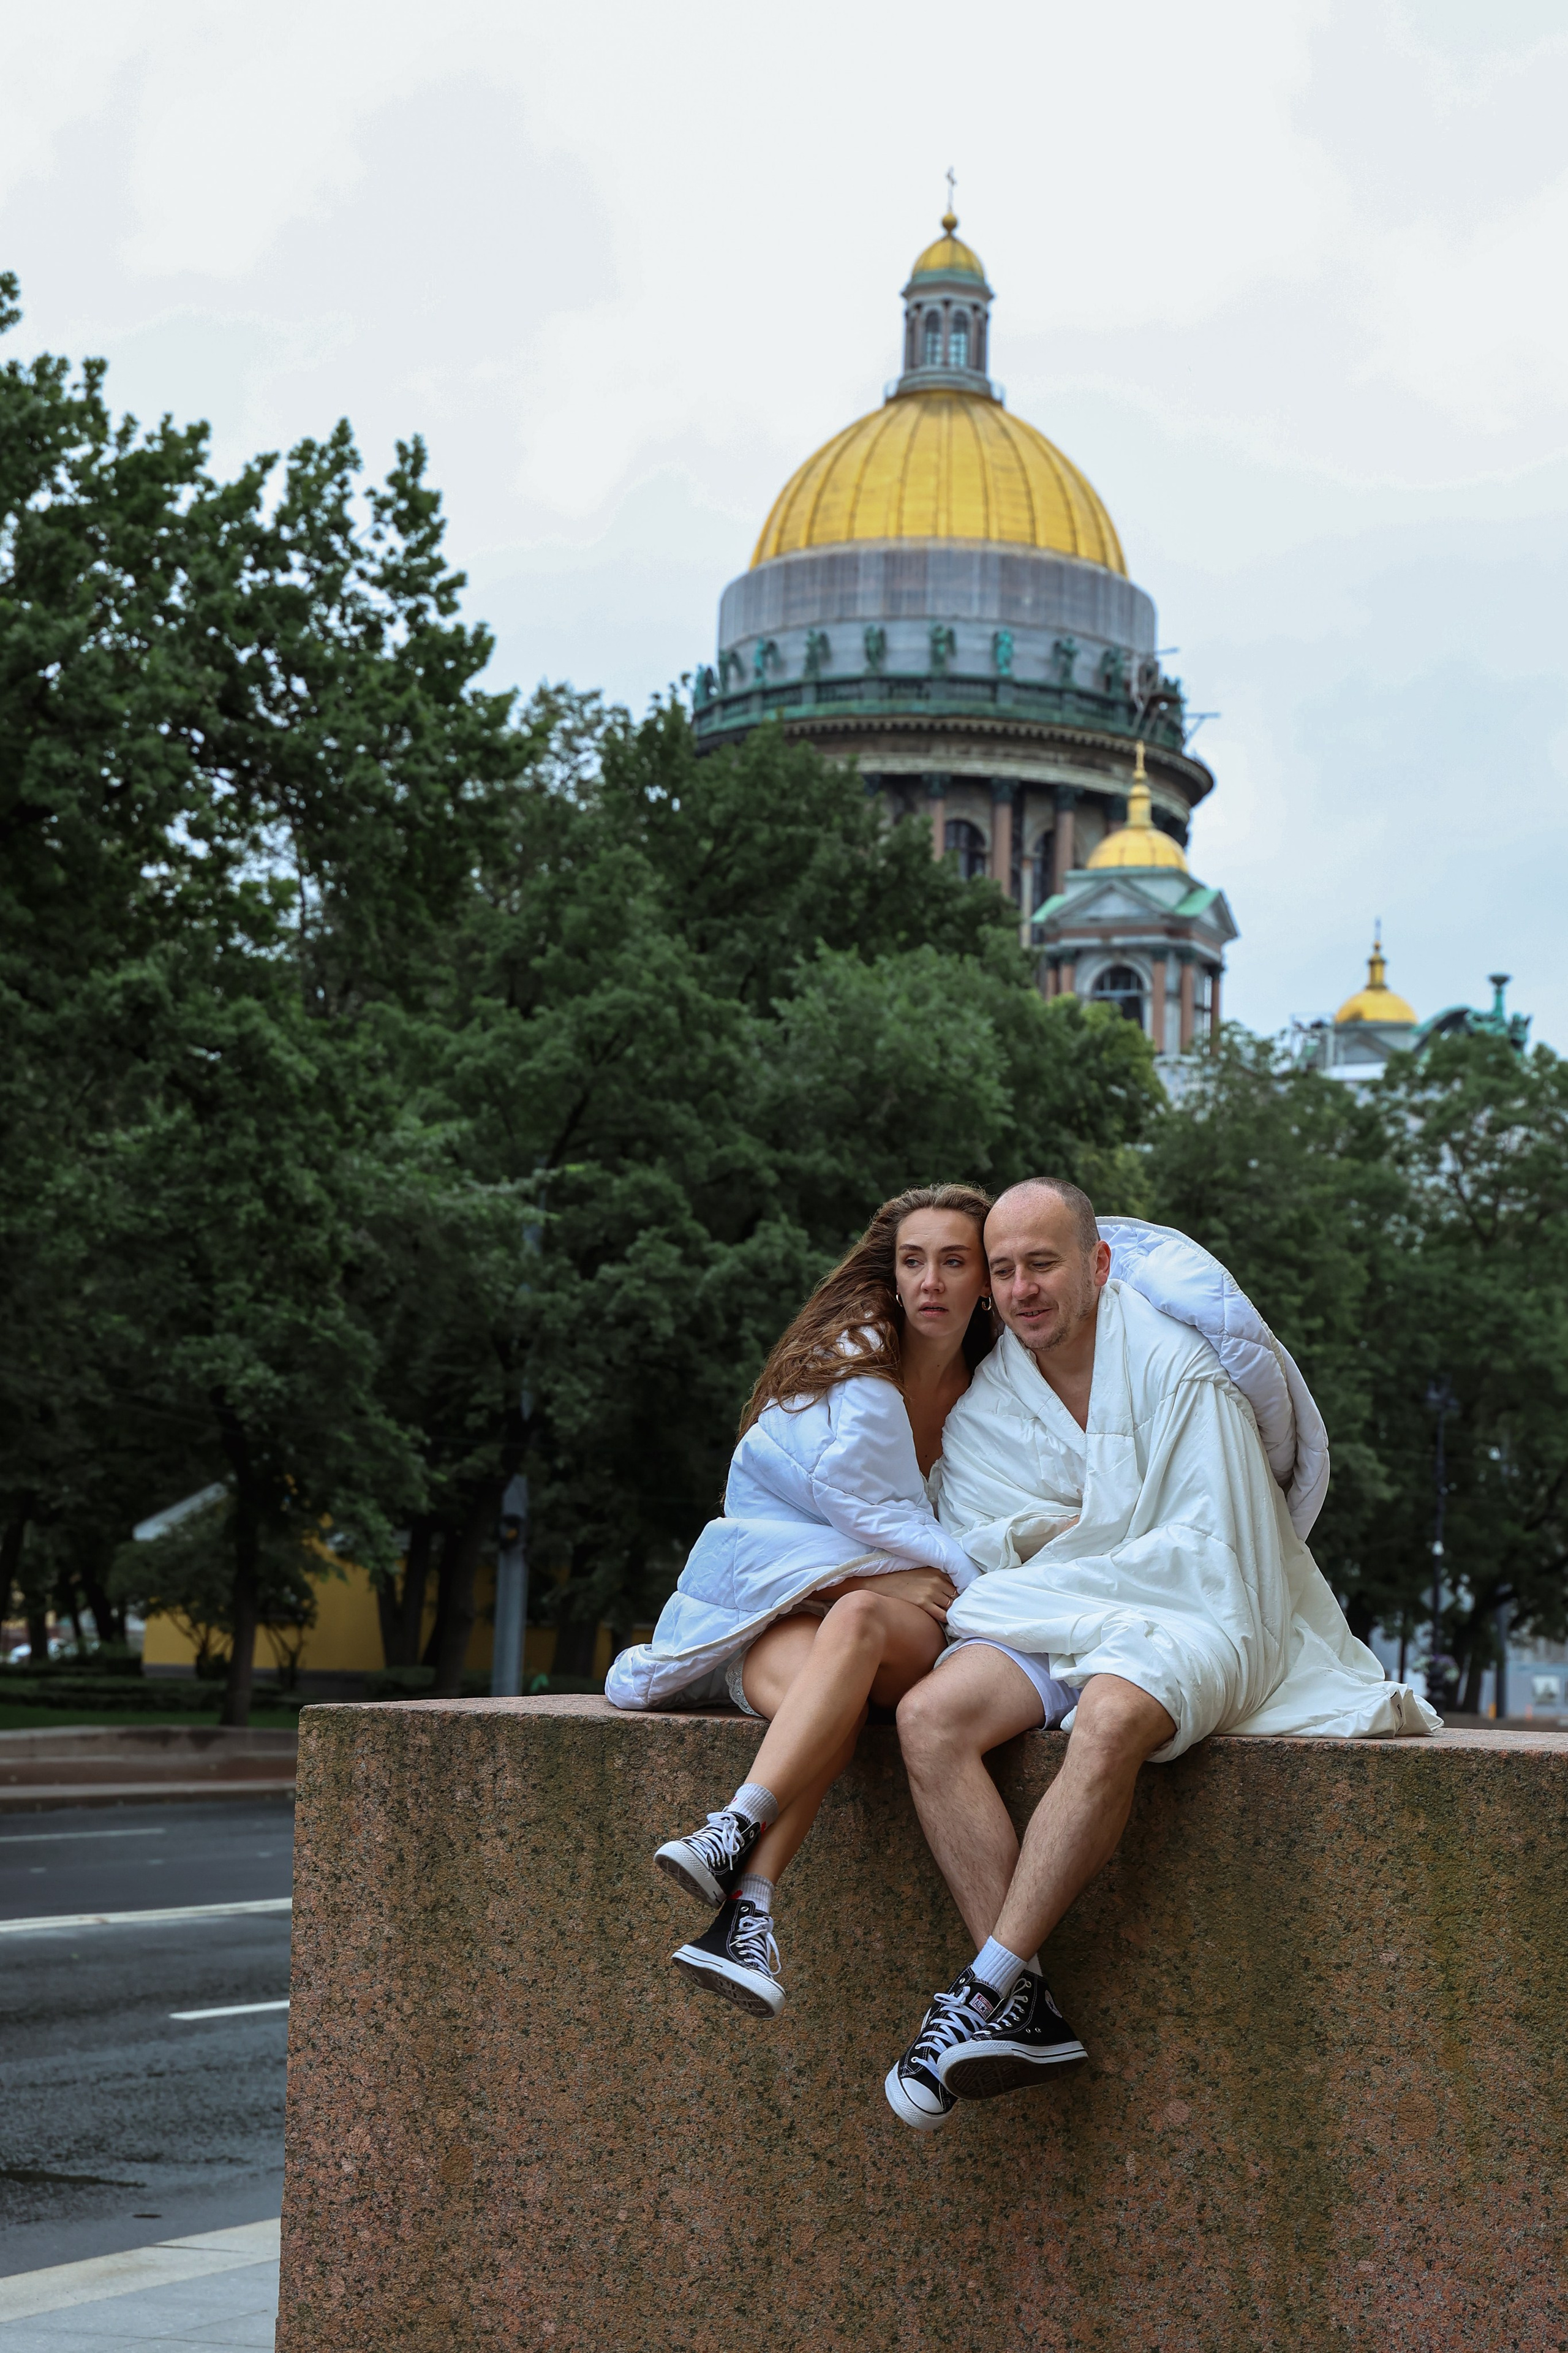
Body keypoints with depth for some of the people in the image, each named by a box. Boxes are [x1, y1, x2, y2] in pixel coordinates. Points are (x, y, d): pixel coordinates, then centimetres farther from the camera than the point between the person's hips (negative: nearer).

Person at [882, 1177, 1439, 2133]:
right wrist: (1035, 1535, -13)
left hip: (1199, 1618, -5)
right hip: (1060, 1627, 5)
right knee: (931, 1715, -27)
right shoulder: (980, 1415, 9)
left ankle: (985, 1992, -36)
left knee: (1110, 1717, -40)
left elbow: (1210, 1548, -13)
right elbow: (971, 1557, 7)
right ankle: (1026, 2012, -31)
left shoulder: (1178, 1363, -8)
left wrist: (1040, 1581, -14)